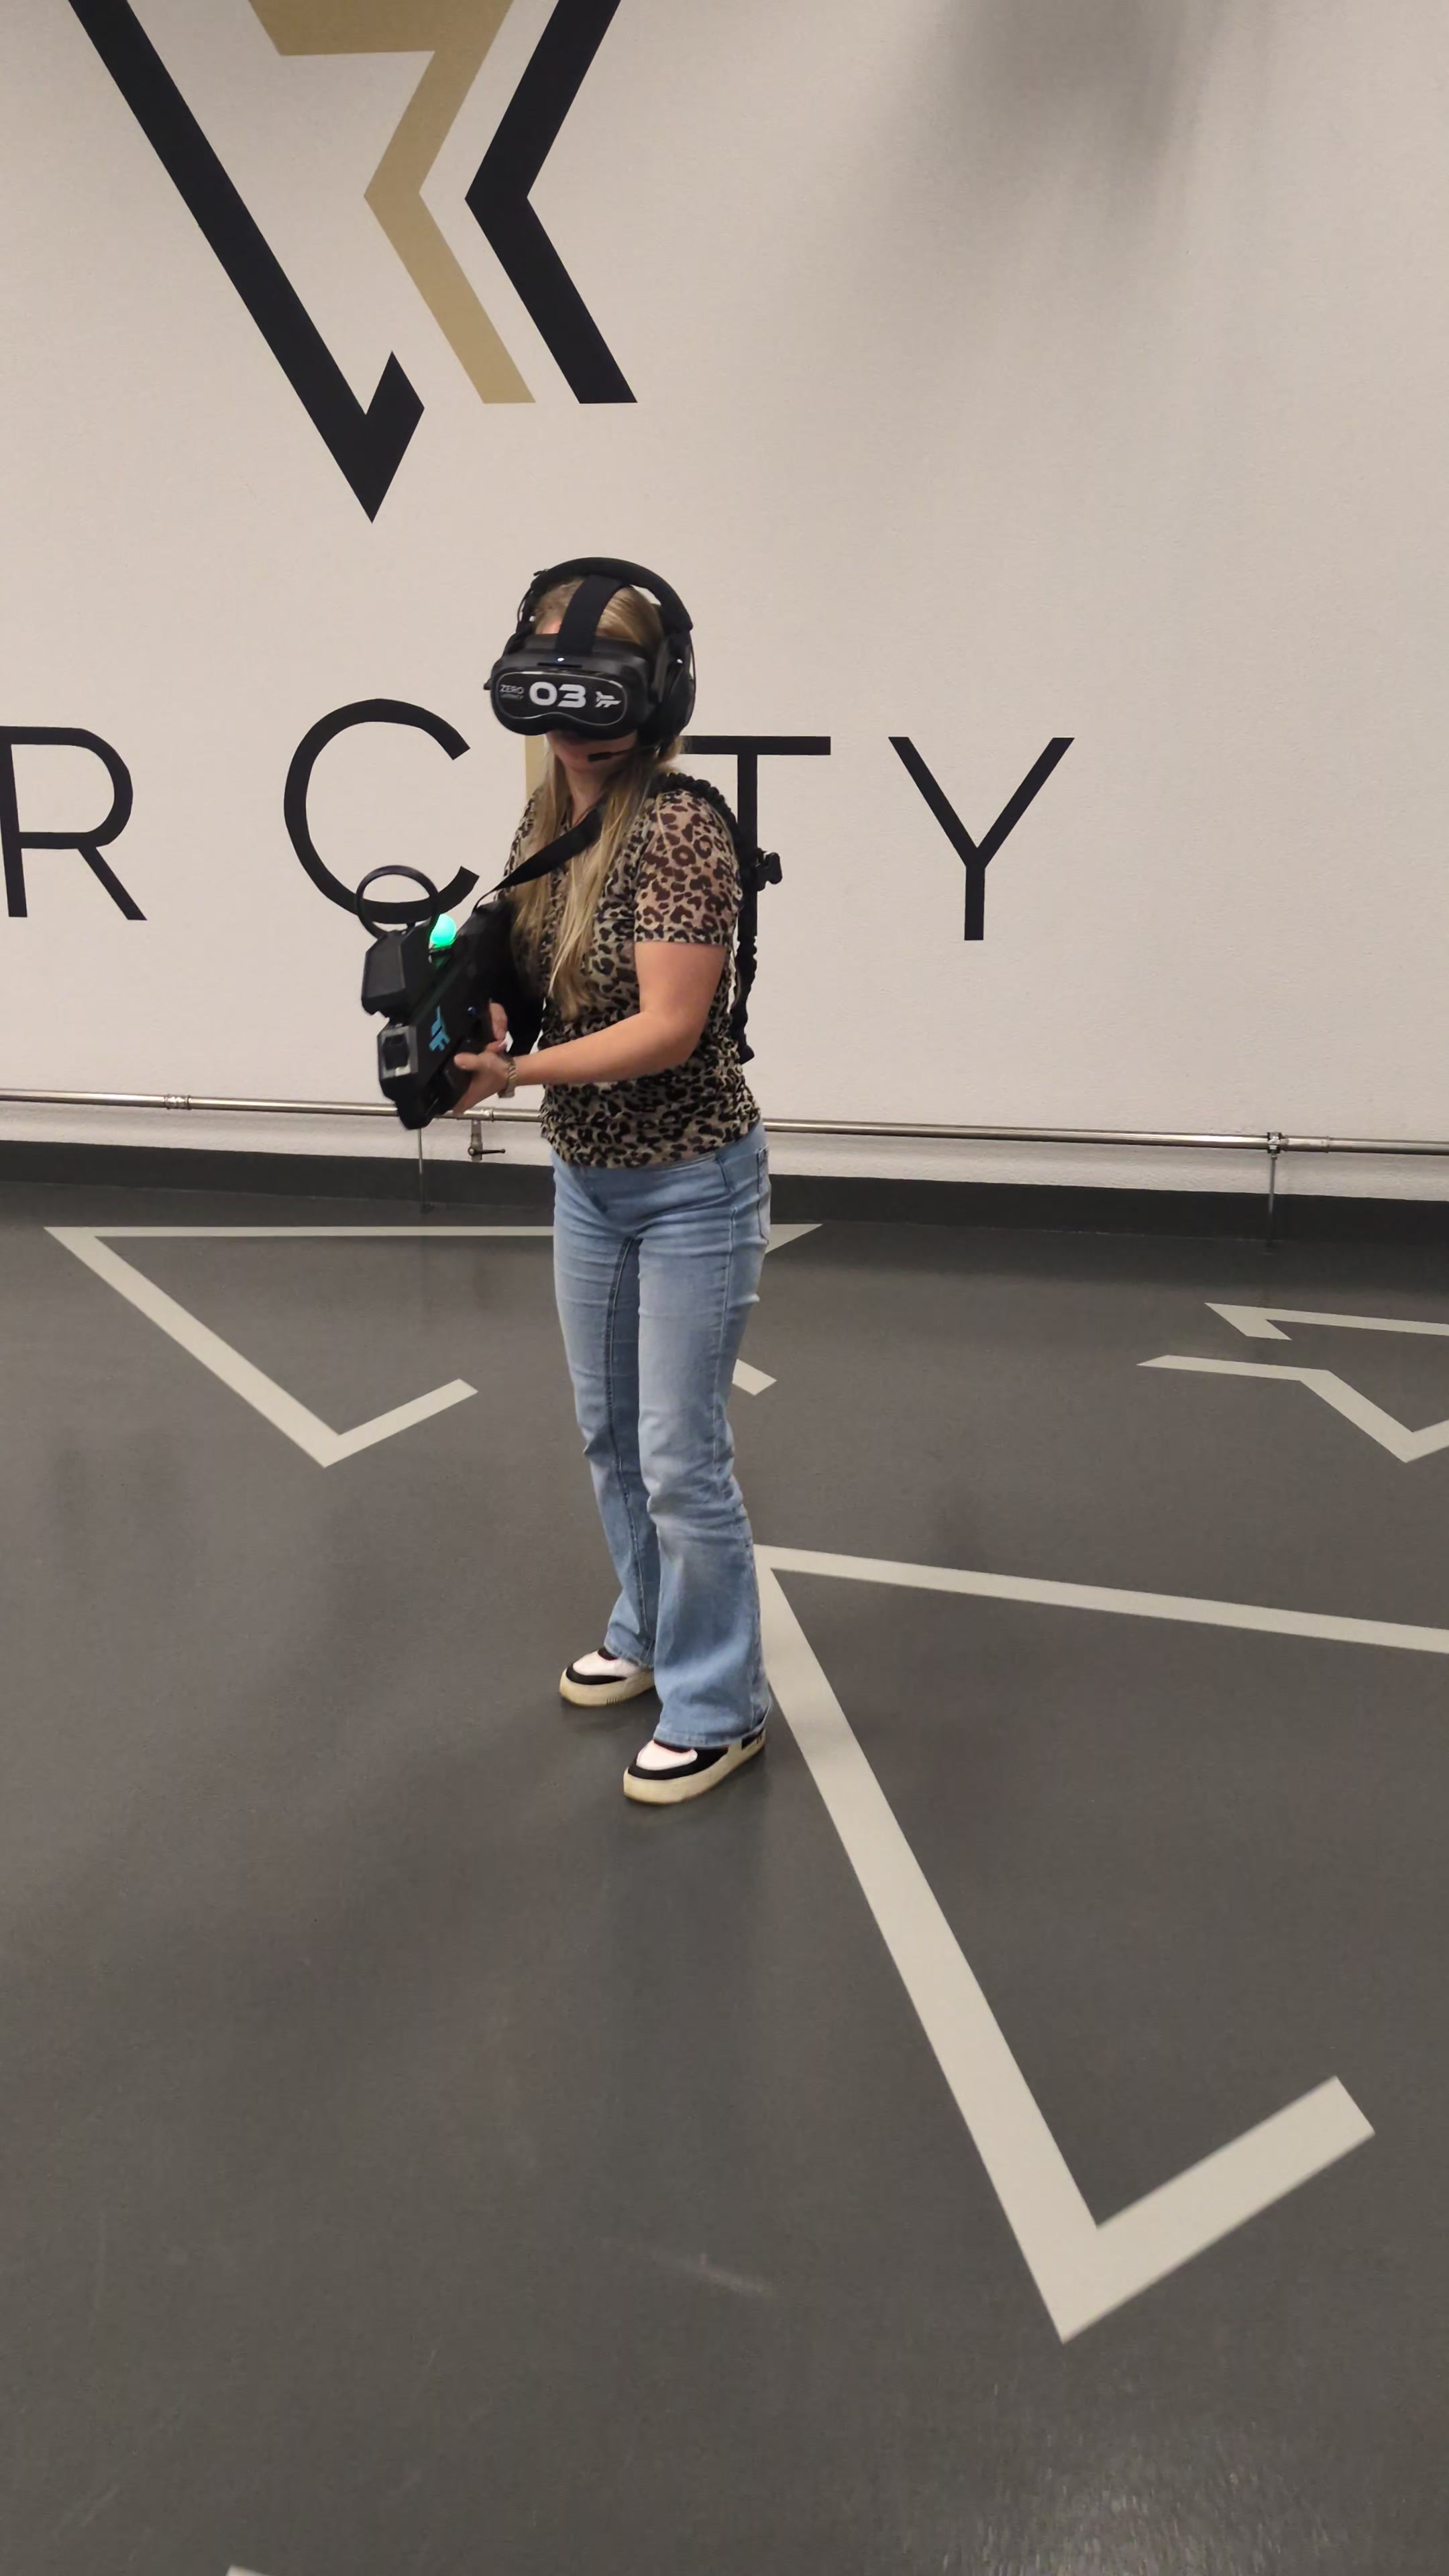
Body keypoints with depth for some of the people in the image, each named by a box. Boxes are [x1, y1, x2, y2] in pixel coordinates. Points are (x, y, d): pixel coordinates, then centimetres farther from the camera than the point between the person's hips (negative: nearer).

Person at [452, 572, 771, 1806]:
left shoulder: (678, 823, -21)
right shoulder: (548, 812, 2)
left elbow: (669, 1028, -25)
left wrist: (517, 1071, -30)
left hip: (691, 1186, -8)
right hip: (587, 1179, 8)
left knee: (682, 1459, 0)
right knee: (609, 1434, 20)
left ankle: (720, 1707, 18)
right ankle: (650, 1633, 42)